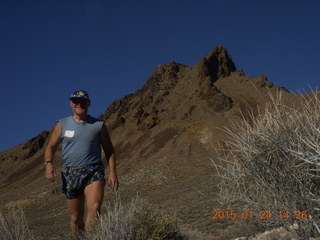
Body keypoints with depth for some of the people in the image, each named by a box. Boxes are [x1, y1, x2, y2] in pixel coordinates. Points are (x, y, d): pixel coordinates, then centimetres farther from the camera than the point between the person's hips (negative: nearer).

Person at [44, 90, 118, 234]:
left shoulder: (98, 125, 7)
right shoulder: (62, 125, 7)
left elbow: (108, 149, 11)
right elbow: (51, 147, 7)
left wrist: (112, 172, 1)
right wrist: (48, 164, -13)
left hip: (94, 172, -1)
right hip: (70, 174, 1)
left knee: (94, 209, -23)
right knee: (76, 216, 8)